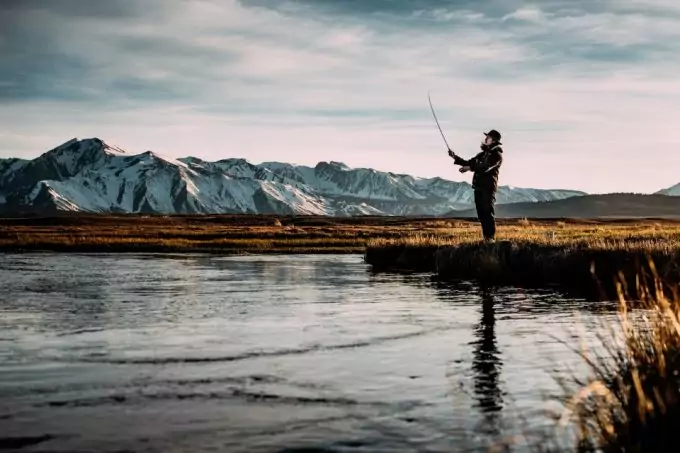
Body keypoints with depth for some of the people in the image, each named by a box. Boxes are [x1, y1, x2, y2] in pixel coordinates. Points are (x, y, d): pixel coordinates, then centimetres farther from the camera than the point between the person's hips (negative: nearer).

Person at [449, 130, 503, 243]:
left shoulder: (497, 154, -6)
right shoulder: (482, 154, 20)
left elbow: (486, 167, -21)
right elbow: (468, 163, 24)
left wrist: (470, 168, -22)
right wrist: (455, 158, 13)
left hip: (488, 187, -8)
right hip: (478, 187, 8)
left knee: (488, 212, -9)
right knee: (481, 213, 8)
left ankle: (491, 238, -9)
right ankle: (486, 237, 12)